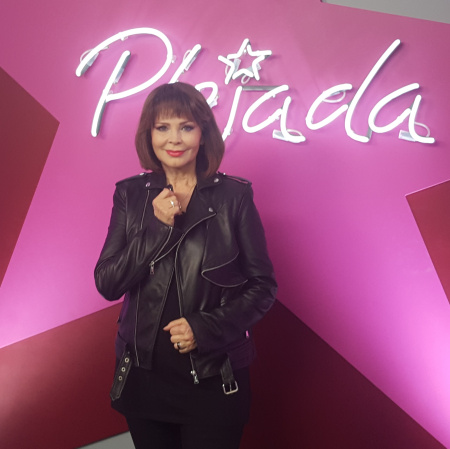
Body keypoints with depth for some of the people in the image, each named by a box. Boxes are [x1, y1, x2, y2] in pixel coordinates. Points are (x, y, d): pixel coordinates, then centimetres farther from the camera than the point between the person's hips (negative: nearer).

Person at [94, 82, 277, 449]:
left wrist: (207, 327, -17)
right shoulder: (130, 194, -2)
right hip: (143, 375, 3)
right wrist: (157, 227, -19)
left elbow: (263, 284, -6)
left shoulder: (234, 195, -9)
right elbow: (107, 284, -7)